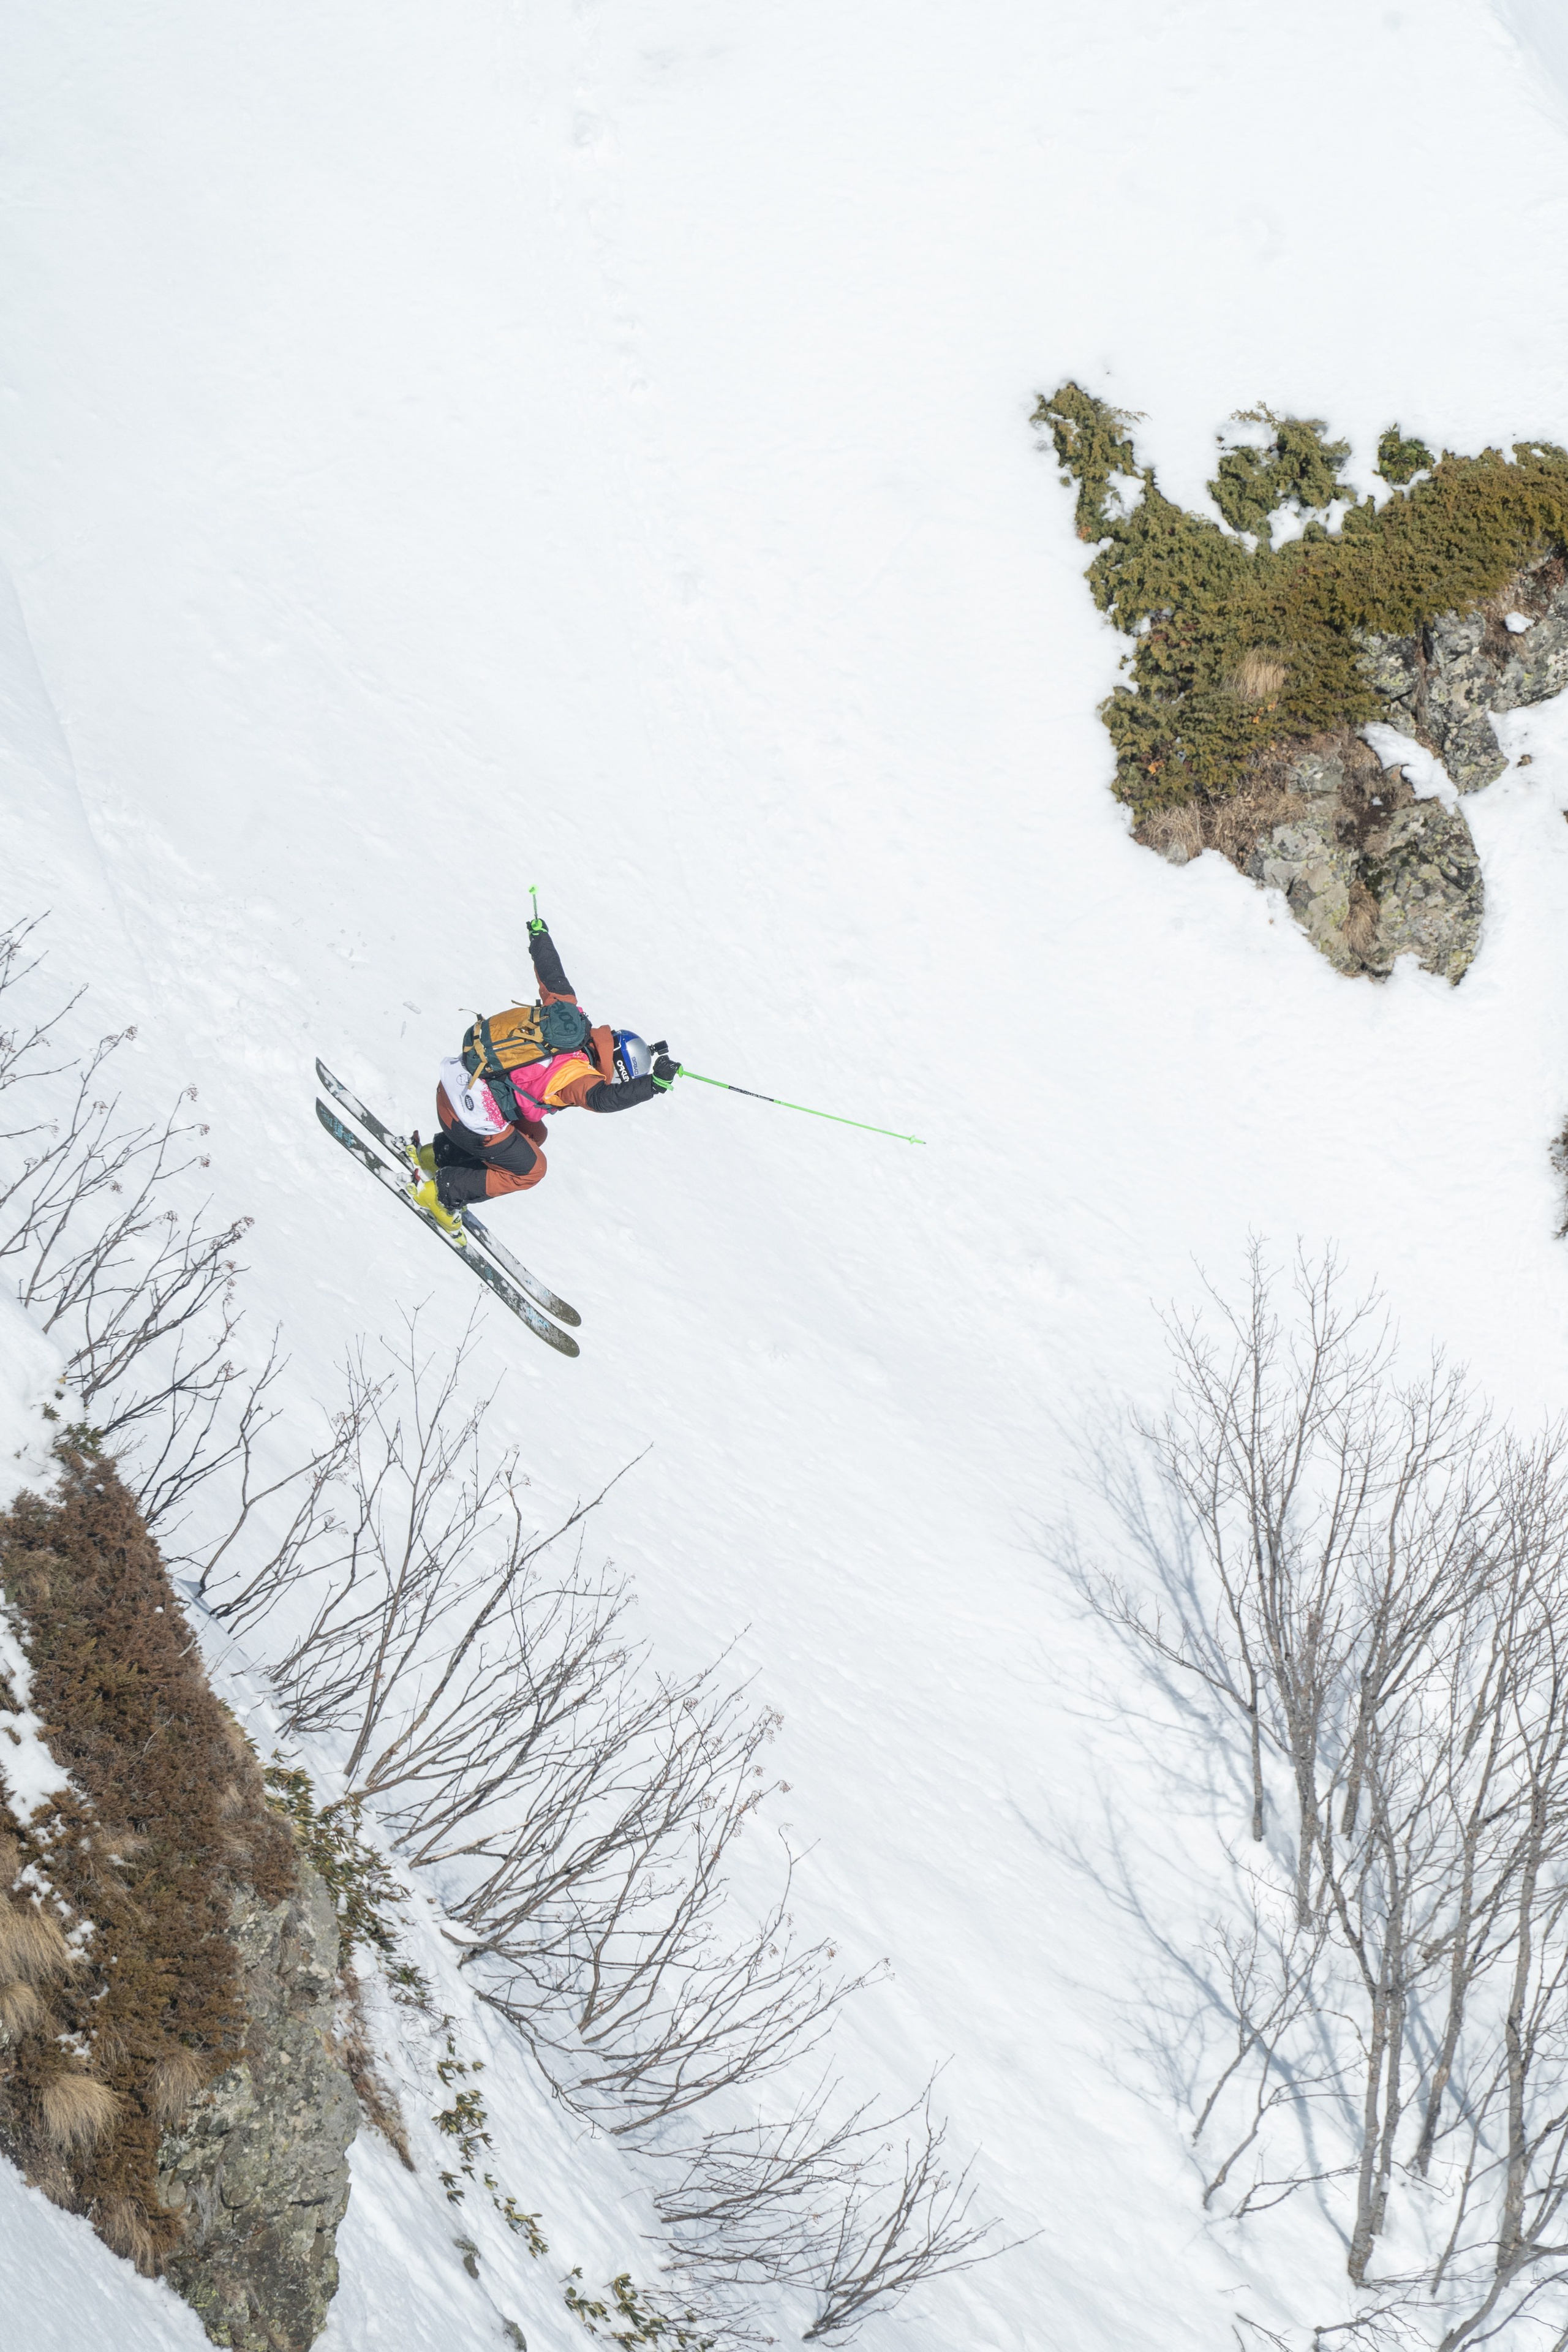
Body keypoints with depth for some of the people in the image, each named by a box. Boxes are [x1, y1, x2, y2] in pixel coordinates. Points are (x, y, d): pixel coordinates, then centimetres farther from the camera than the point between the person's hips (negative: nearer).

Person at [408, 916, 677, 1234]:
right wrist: (654, 1084, -47)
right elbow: (605, 1099, -41)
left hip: (456, 1080, 9)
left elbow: (551, 975, 13)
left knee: (533, 1135, 25)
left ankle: (439, 1154, 30)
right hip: (470, 1117, -9)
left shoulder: (566, 1009, -1)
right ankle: (442, 1191, 13)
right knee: (530, 1170, 10)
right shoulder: (577, 1075, -22)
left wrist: (539, 934, 30)